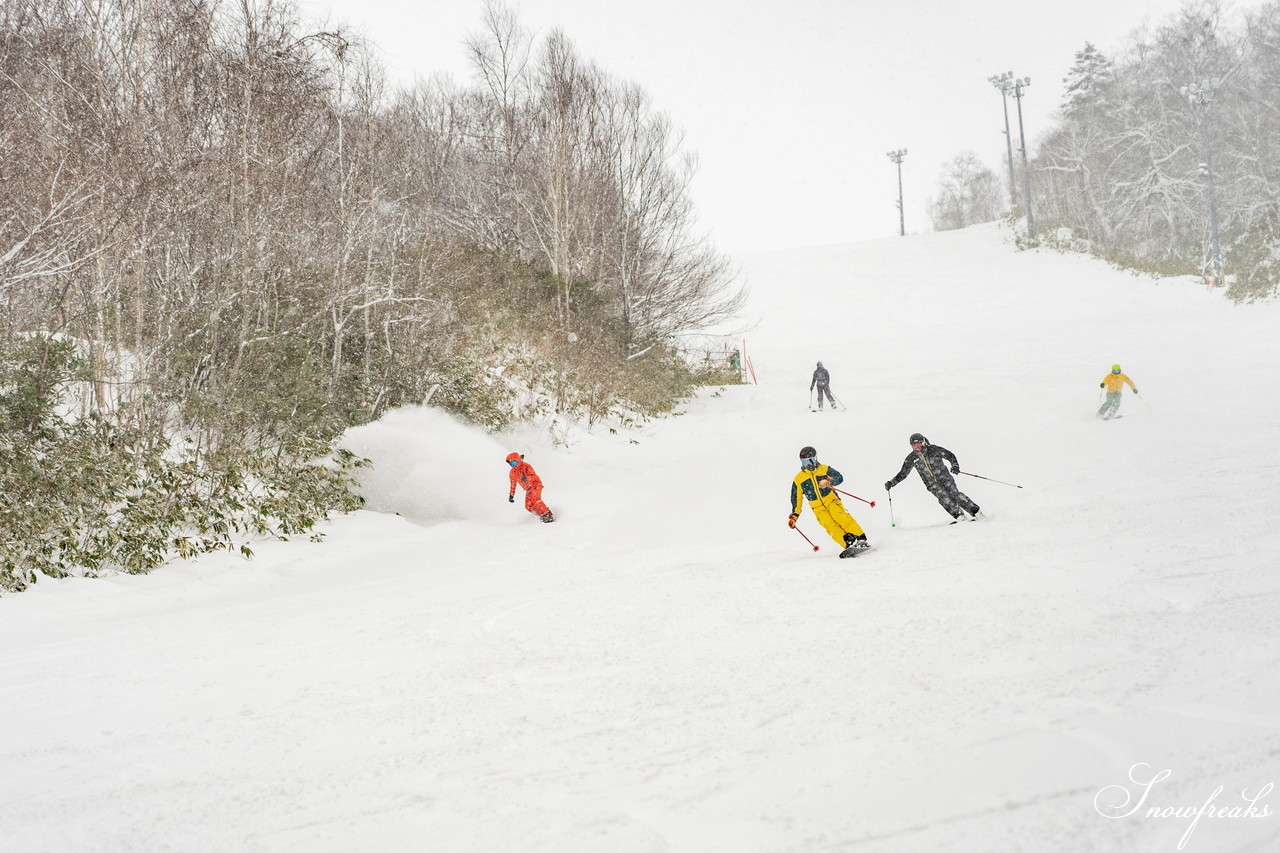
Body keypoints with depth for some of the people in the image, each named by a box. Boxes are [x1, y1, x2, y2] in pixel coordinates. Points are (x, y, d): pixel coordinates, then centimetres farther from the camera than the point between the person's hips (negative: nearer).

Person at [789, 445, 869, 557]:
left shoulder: (824, 469, 3)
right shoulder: (799, 479, 8)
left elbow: (839, 477, -13)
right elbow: (796, 499, 16)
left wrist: (828, 482, -32)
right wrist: (794, 516, 11)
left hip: (832, 501, -1)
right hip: (819, 509, 1)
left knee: (842, 518, -28)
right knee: (831, 527, -24)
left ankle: (862, 540, -34)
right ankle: (849, 544, -38)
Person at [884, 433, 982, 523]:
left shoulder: (933, 449, -5)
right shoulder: (911, 458, -1)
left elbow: (950, 455, 1)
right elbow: (903, 473, 7)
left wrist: (955, 465, -17)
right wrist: (891, 483, -2)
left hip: (944, 476, -1)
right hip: (931, 483, 1)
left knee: (954, 493, -15)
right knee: (943, 497, -22)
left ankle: (976, 512, -8)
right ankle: (959, 515, -17)